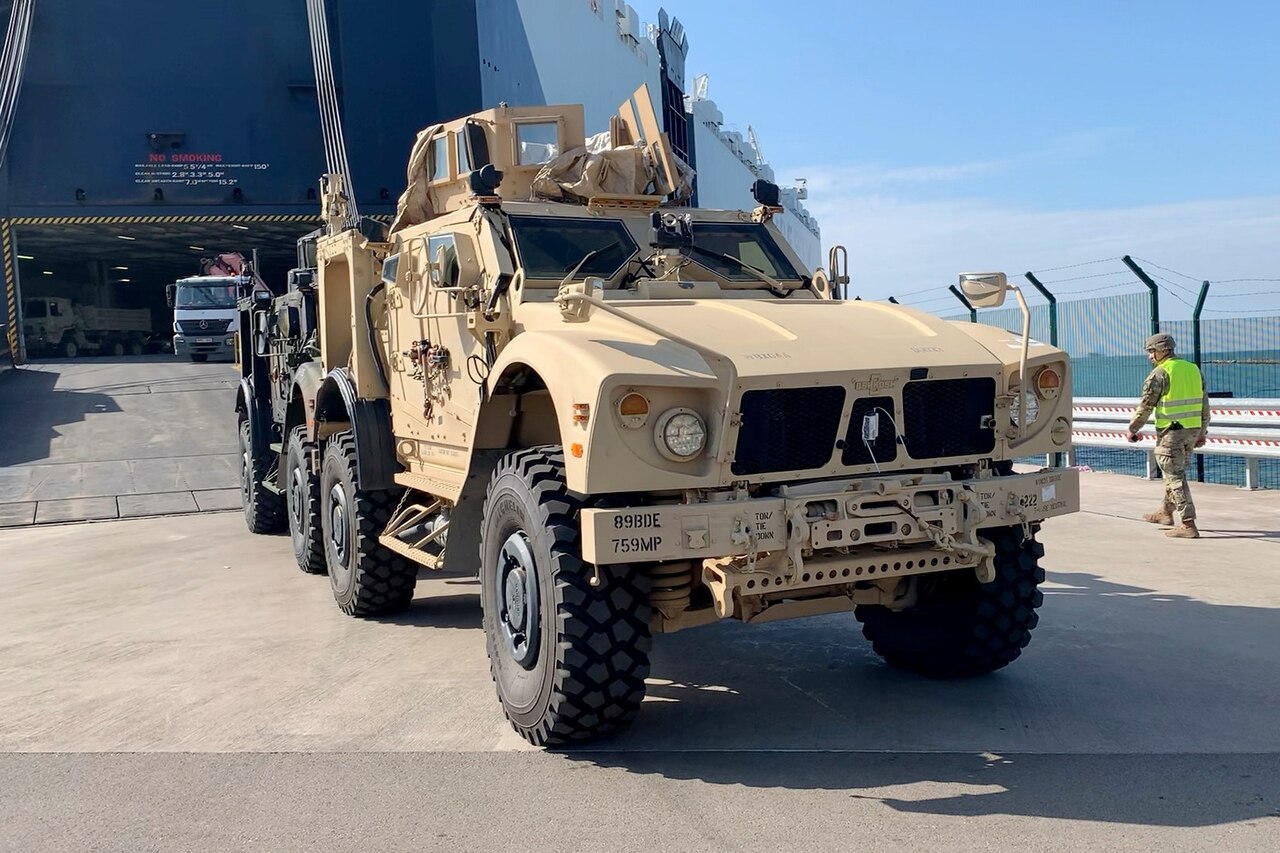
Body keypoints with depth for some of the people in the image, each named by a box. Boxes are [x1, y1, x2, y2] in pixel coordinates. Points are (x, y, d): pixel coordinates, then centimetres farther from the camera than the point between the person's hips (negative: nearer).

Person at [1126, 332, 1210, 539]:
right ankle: (1166, 512, 37)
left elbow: (1146, 405, -10)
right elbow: (1204, 404, 15)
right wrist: (1202, 432, 21)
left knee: (1176, 477, -4)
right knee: (1176, 472, 22)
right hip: (1192, 430, 8)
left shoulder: (1160, 373, -11)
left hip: (1171, 432, -8)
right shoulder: (1193, 369, 11)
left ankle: (1188, 525, -7)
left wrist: (1132, 429, 2)